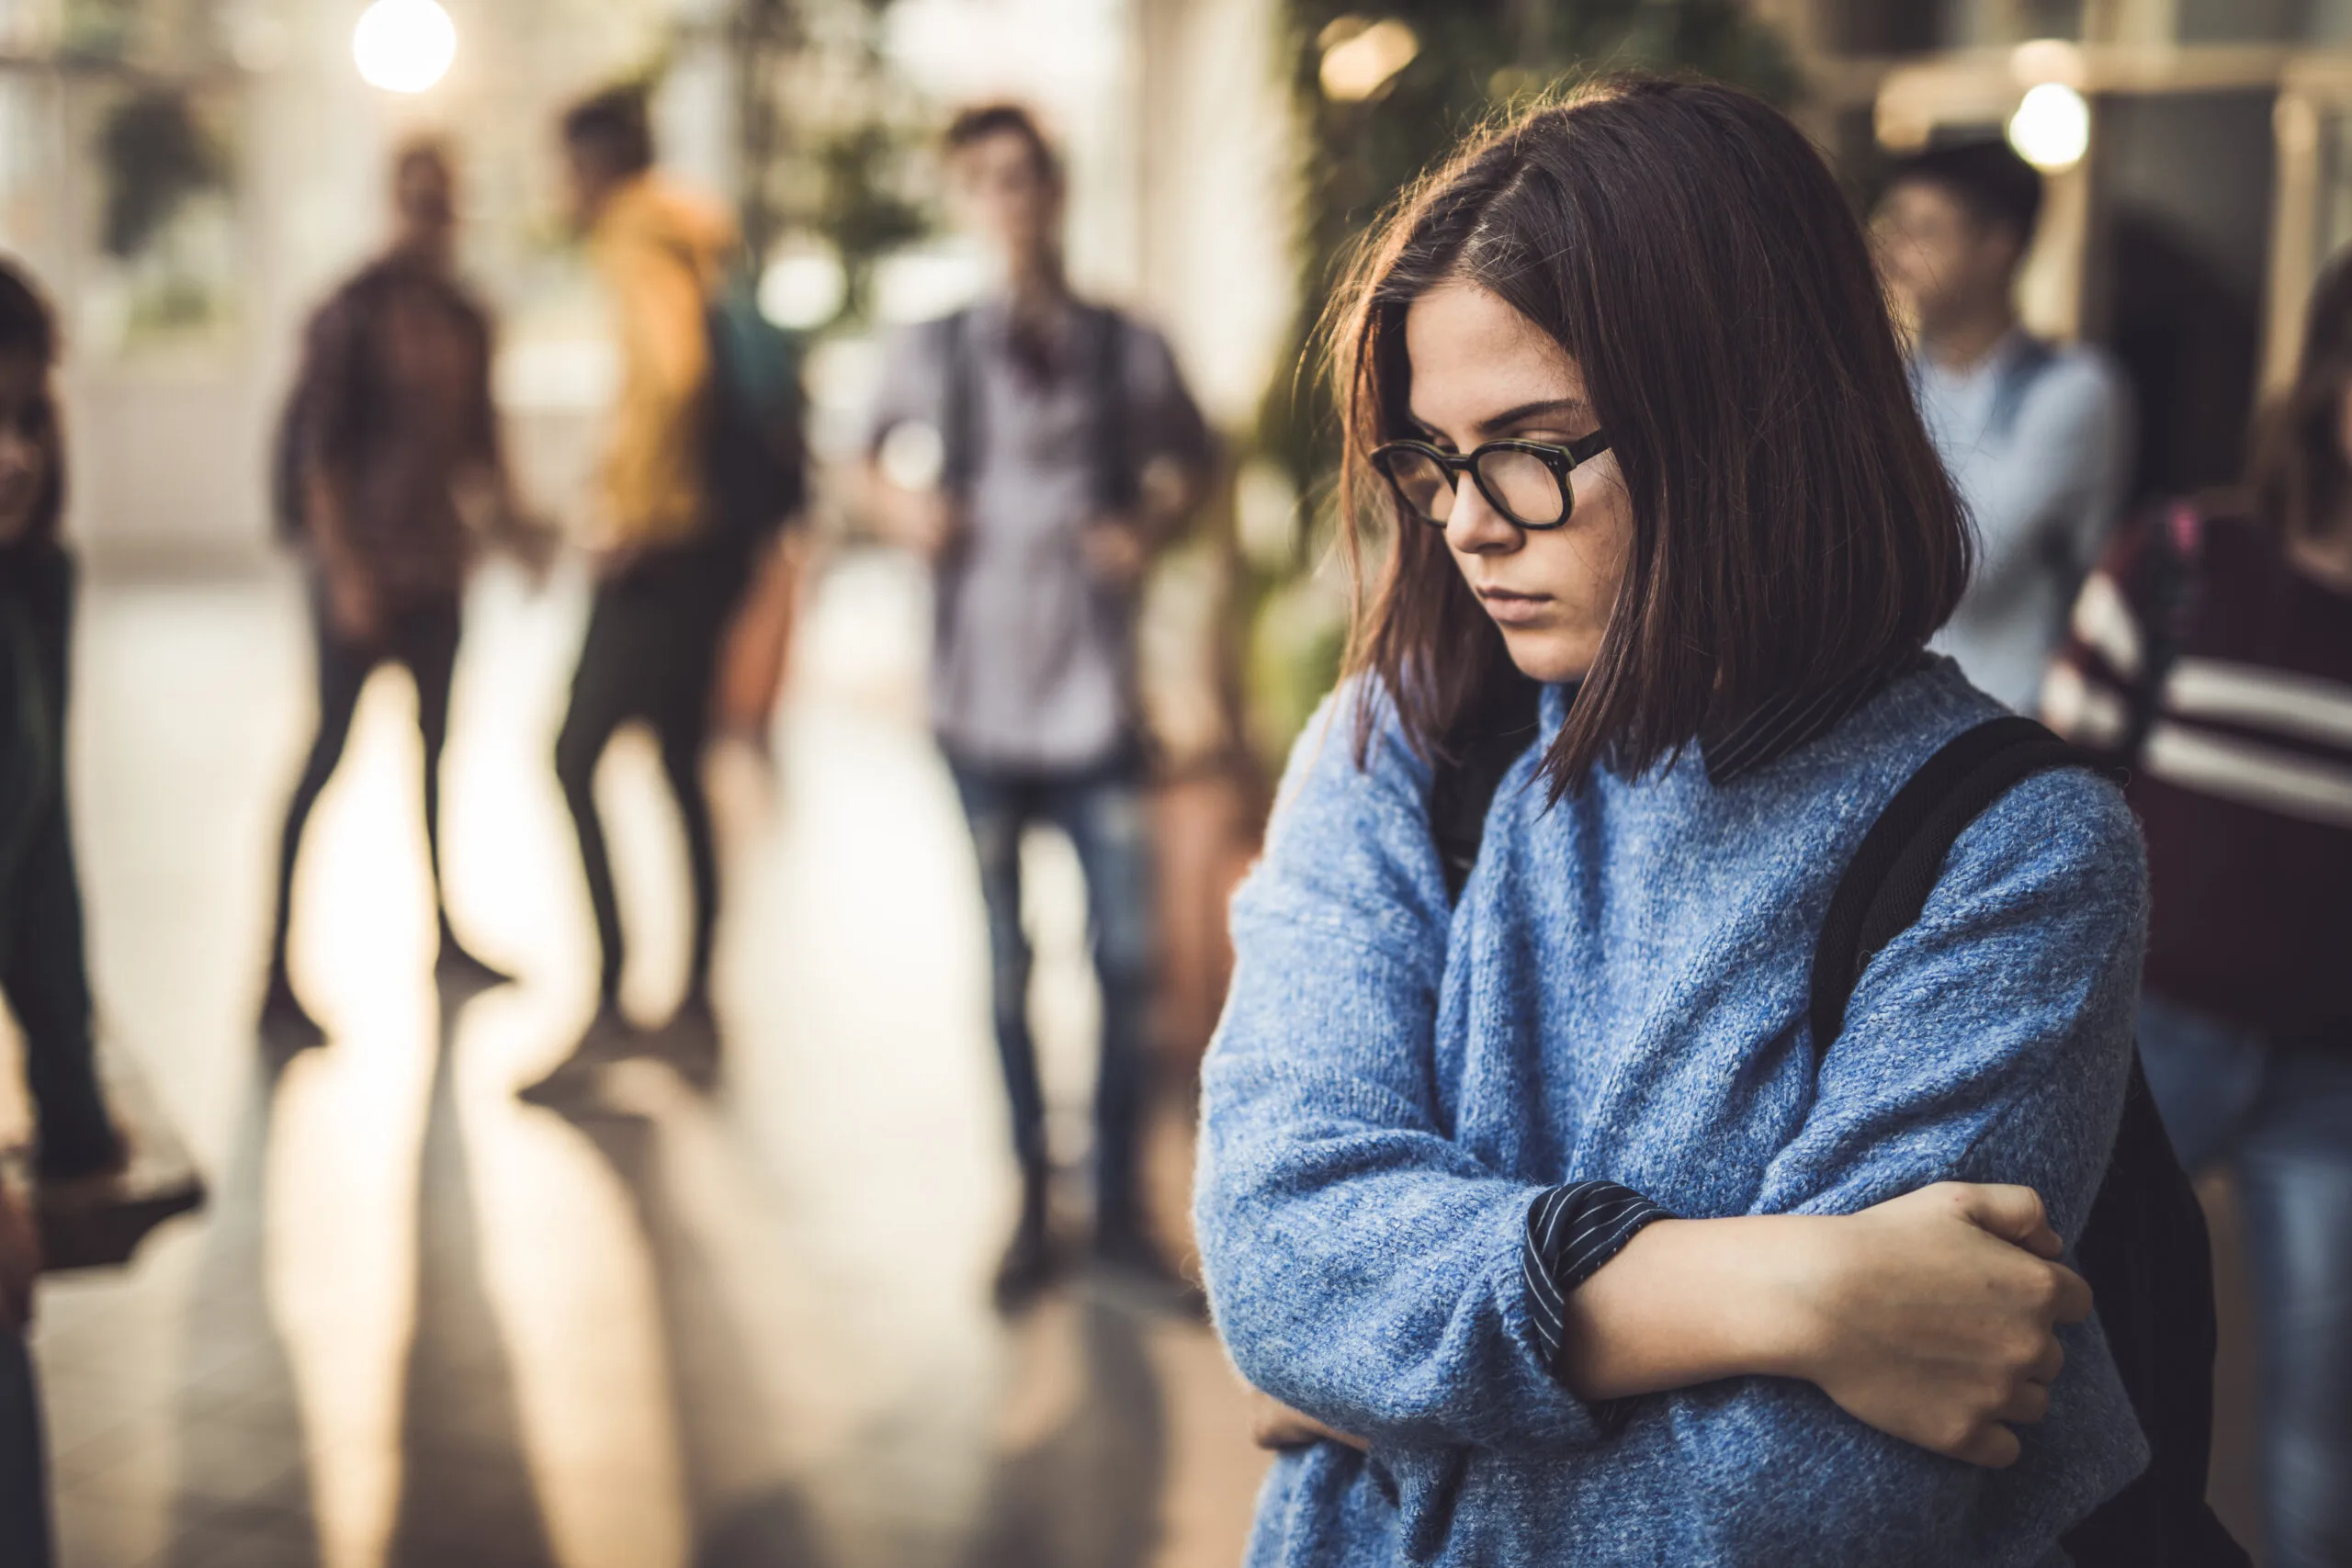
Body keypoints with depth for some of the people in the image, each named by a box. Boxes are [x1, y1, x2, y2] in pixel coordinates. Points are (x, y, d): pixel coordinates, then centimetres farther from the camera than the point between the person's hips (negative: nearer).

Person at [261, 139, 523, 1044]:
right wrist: (343, 570, -18)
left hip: (436, 569, 7)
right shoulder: (356, 313, -9)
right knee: (329, 755, -8)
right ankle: (277, 984, -6)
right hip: (361, 571, -7)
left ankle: (445, 936, 29)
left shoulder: (464, 321, 10)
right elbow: (316, 450, -13)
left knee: (436, 749, 15)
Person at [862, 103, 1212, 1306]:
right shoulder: (935, 350, 2)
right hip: (982, 704, 0)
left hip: (1096, 702, 0)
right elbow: (866, 455, 16)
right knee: (1006, 968, 7)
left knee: (1125, 959, 0)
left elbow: (1188, 461, 16)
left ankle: (1120, 1206, 16)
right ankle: (1030, 1208, 20)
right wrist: (899, 506, -4)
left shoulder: (1127, 348, 1)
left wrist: (1151, 530, -3)